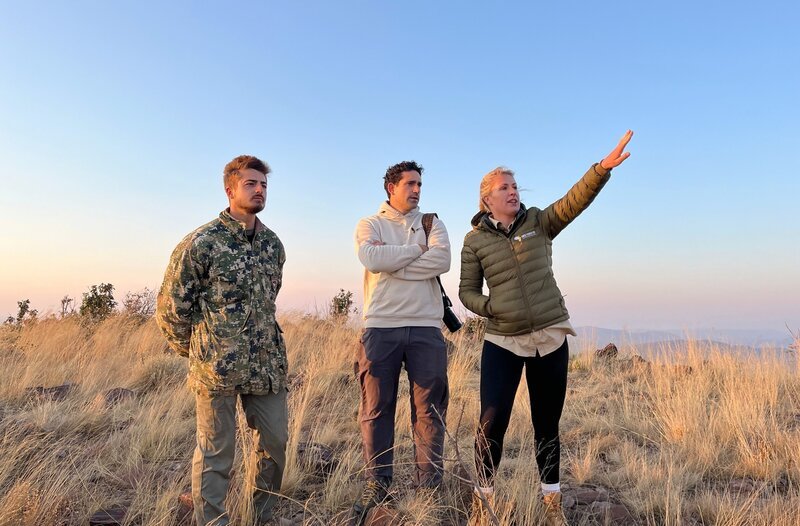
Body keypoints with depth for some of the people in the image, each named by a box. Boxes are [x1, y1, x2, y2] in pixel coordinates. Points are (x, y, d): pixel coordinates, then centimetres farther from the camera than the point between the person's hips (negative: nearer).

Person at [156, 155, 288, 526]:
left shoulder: (273, 244, 10)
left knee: (275, 442, 12)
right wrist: (194, 352, 6)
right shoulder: (200, 243, -8)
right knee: (215, 452, 4)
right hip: (217, 369, -6)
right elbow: (171, 305, -3)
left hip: (268, 364, 6)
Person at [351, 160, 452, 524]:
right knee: (377, 406, 3)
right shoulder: (369, 225, 10)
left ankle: (429, 485, 15)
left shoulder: (432, 223, 14)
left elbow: (442, 260, -7)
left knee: (430, 407, 3)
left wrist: (390, 260, -8)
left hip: (426, 327, 2)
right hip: (380, 326, -1)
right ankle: (377, 485, 15)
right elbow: (371, 258, -13)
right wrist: (416, 249, -4)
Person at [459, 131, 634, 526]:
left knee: (547, 424, 10)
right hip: (502, 341, -1)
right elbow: (467, 292, 5)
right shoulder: (475, 240, 1)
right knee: (492, 422, -6)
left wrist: (603, 168, -30)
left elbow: (574, 200, -14)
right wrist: (493, 309, -14)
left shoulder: (539, 222, 3)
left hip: (550, 337, 1)